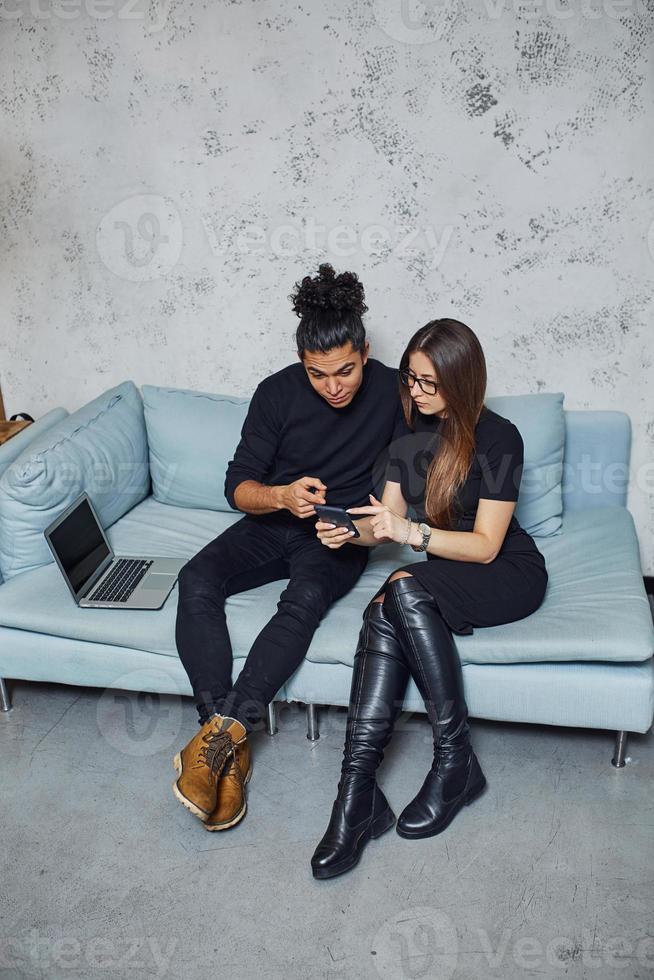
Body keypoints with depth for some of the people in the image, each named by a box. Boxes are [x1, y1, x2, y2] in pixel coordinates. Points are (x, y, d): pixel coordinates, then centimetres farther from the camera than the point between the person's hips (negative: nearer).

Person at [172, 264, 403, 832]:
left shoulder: (392, 391, -7)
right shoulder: (278, 392, -7)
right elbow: (238, 486, -7)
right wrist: (281, 496, -29)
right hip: (273, 522, 2)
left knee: (305, 599, -36)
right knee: (198, 579, -26)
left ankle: (219, 735, -37)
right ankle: (232, 746, -33)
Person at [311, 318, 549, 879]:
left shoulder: (498, 439, -14)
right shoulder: (410, 431, 5)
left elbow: (486, 546, -16)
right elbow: (388, 524, 4)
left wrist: (412, 533, -28)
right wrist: (349, 532, -17)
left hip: (507, 575, -5)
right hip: (435, 575, 5)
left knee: (403, 589, -35)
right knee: (385, 613, -30)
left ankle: (456, 762, -25)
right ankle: (359, 795, -34)